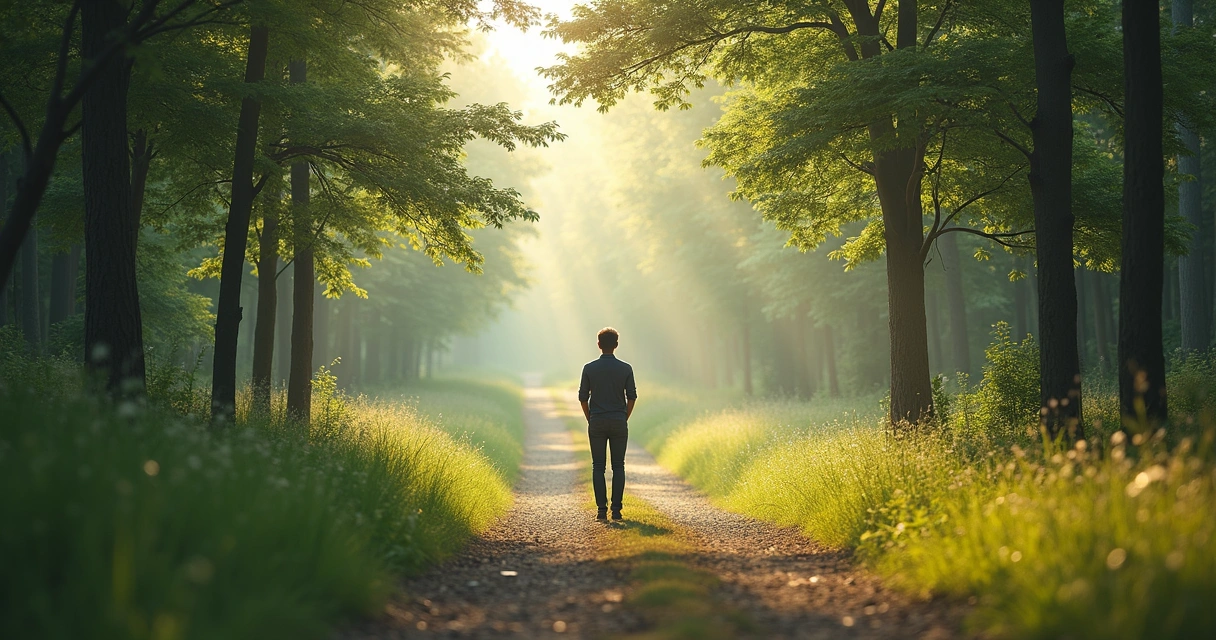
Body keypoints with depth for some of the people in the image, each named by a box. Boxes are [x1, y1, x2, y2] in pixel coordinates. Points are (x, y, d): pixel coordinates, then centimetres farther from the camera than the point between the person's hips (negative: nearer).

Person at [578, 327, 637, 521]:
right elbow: (632, 397, 0)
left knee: (598, 467, 4)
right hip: (619, 422, 0)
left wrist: (590, 419, 11)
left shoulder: (589, 368, -2)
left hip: (597, 422, 0)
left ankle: (602, 510, -1)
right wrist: (625, 418, 11)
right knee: (618, 466, 5)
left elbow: (583, 397, 0)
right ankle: (616, 510, 0)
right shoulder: (625, 368, -1)